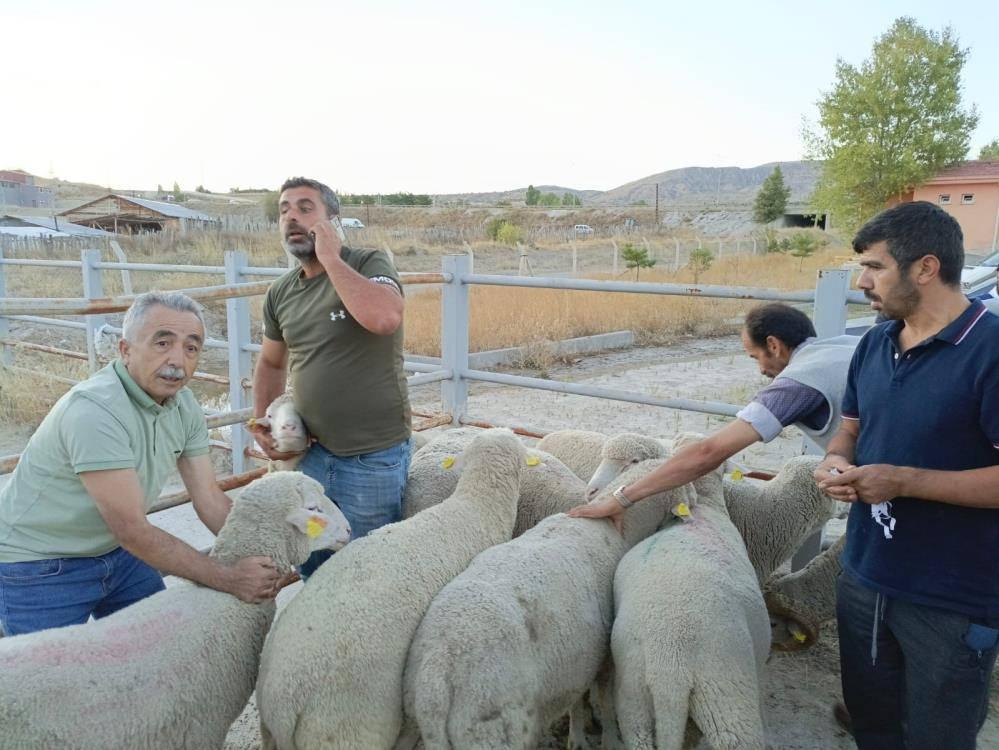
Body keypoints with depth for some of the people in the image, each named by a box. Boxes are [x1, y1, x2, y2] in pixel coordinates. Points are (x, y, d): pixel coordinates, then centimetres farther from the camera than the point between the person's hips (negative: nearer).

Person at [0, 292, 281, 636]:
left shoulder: (184, 405, -7)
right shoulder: (95, 411, -31)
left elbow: (210, 499, -5)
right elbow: (133, 531, -30)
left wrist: (261, 561, -15)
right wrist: (228, 579, -27)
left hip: (115, 553, 7)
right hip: (41, 570, -7)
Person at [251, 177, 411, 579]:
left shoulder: (370, 264, -11)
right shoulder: (281, 293, 6)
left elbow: (384, 318, -33)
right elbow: (271, 363, 21)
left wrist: (330, 257, -22)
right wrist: (261, 423, 6)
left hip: (374, 457, -5)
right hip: (311, 452, 6)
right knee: (311, 568, 19)